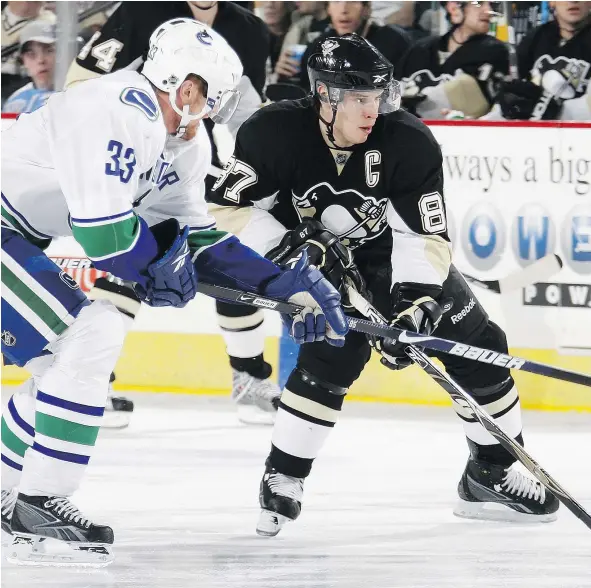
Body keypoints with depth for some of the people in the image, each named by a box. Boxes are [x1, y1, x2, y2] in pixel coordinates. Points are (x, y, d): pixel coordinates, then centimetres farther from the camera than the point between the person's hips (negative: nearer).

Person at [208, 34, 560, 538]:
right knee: (336, 354, -27)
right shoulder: (277, 133, -27)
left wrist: (414, 307, -39)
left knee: (477, 345, -3)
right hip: (311, 253, -3)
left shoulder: (410, 143, -26)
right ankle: (283, 477, -11)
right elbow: (228, 209, -19)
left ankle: (491, 475, 14)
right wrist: (289, 247, -31)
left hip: (393, 255, 3)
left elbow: (427, 236, -25)